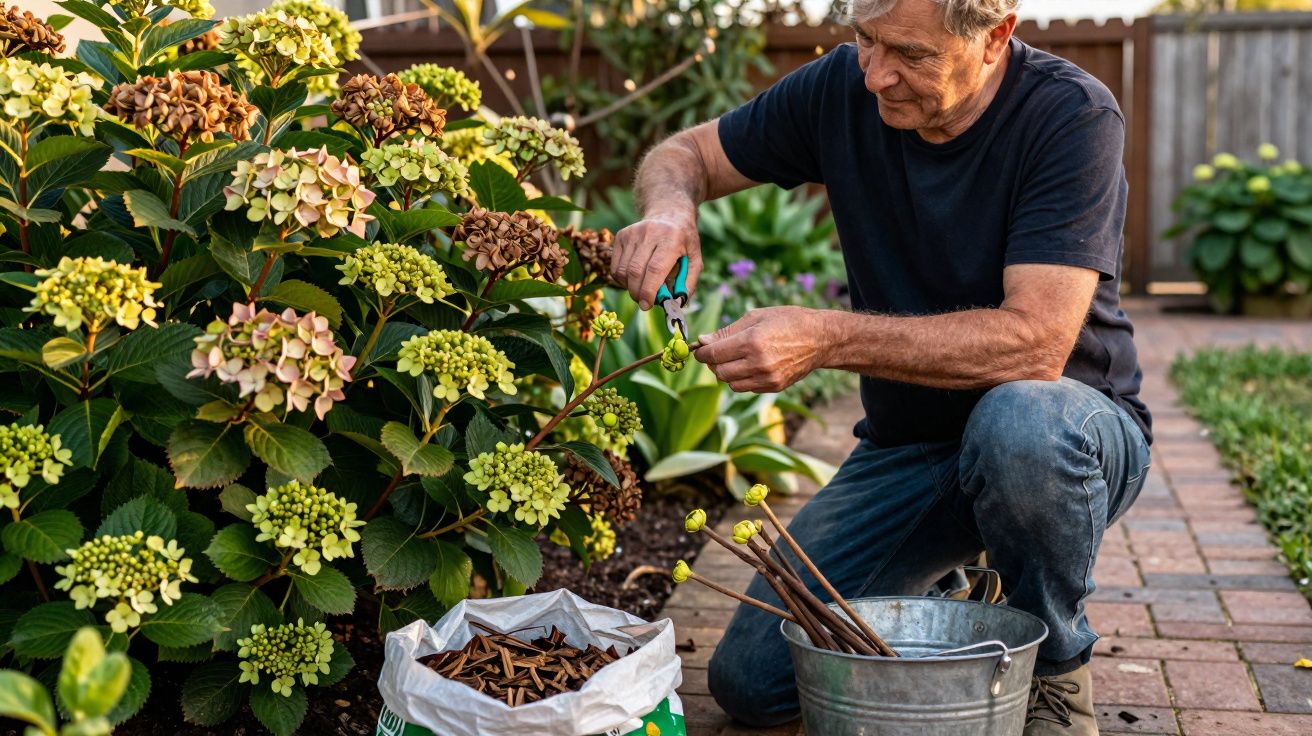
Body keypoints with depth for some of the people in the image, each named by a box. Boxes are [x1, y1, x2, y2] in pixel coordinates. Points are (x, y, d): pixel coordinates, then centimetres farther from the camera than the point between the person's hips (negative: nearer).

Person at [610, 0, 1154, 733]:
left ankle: (1055, 672, -11)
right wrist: (671, 208, -20)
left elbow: (1035, 342, -32)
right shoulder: (845, 88, -8)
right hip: (907, 445, 4)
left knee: (1019, 423, -41)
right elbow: (684, 153, 5)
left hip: (1071, 427, -4)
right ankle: (941, 604, 23)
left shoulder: (1072, 116, -22)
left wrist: (825, 338, -37)